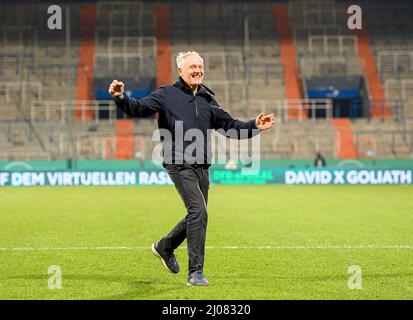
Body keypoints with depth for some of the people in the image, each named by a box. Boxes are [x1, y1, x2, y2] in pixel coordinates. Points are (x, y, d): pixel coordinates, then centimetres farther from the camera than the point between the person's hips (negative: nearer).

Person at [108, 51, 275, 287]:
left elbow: (230, 125, 19)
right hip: (180, 165, -7)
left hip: (202, 167, 7)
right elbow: (138, 108, -9)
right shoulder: (167, 95, 0)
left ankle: (164, 247, 41)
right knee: (199, 212, -19)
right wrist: (121, 97, -29)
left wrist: (255, 126, 5)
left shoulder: (208, 99, 16)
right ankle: (196, 273, -14)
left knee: (196, 217, 14)